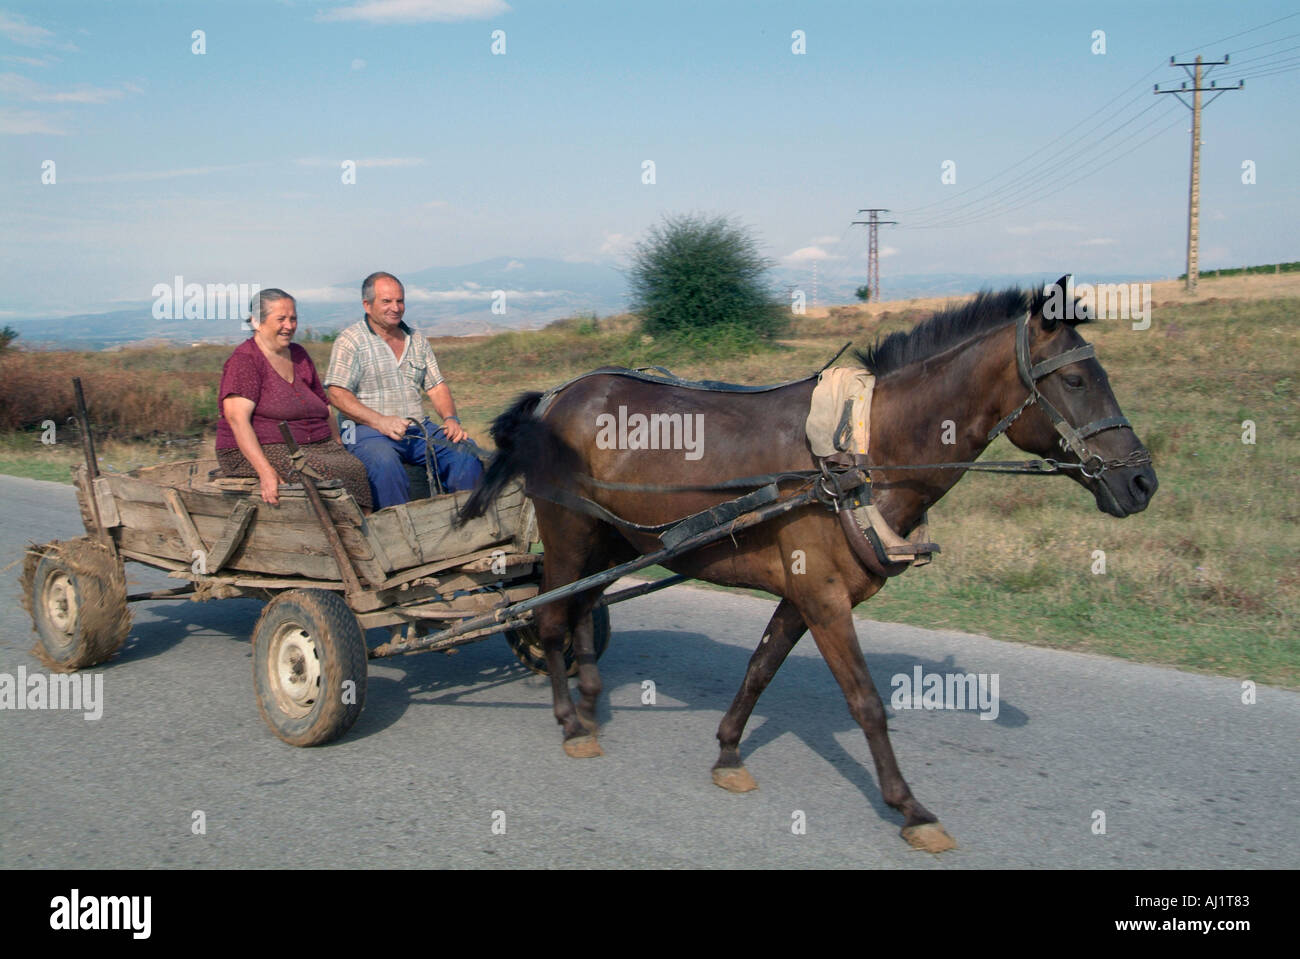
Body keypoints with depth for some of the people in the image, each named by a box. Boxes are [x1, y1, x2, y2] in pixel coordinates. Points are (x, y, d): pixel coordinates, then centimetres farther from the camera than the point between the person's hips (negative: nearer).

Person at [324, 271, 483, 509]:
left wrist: (451, 418, -2)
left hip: (419, 429, 5)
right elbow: (338, 395, -8)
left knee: (467, 452, -19)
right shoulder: (350, 341, 2)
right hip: (369, 430, -5)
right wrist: (380, 421, -21)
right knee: (386, 465, -38)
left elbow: (437, 386, 19)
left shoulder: (416, 340, 20)